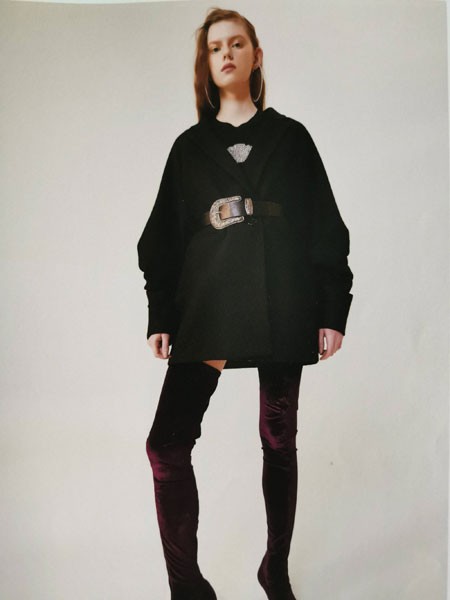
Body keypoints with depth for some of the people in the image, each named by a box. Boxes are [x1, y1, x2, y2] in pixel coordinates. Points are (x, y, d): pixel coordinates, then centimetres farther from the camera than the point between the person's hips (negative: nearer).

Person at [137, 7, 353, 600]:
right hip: (207, 309, 1)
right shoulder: (190, 146, 12)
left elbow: (325, 228, 5)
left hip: (282, 308, -1)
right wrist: (161, 316, 3)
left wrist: (333, 310, -2)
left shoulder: (290, 137, 8)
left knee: (279, 441, 9)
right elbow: (163, 238, 10)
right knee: (167, 445, -9)